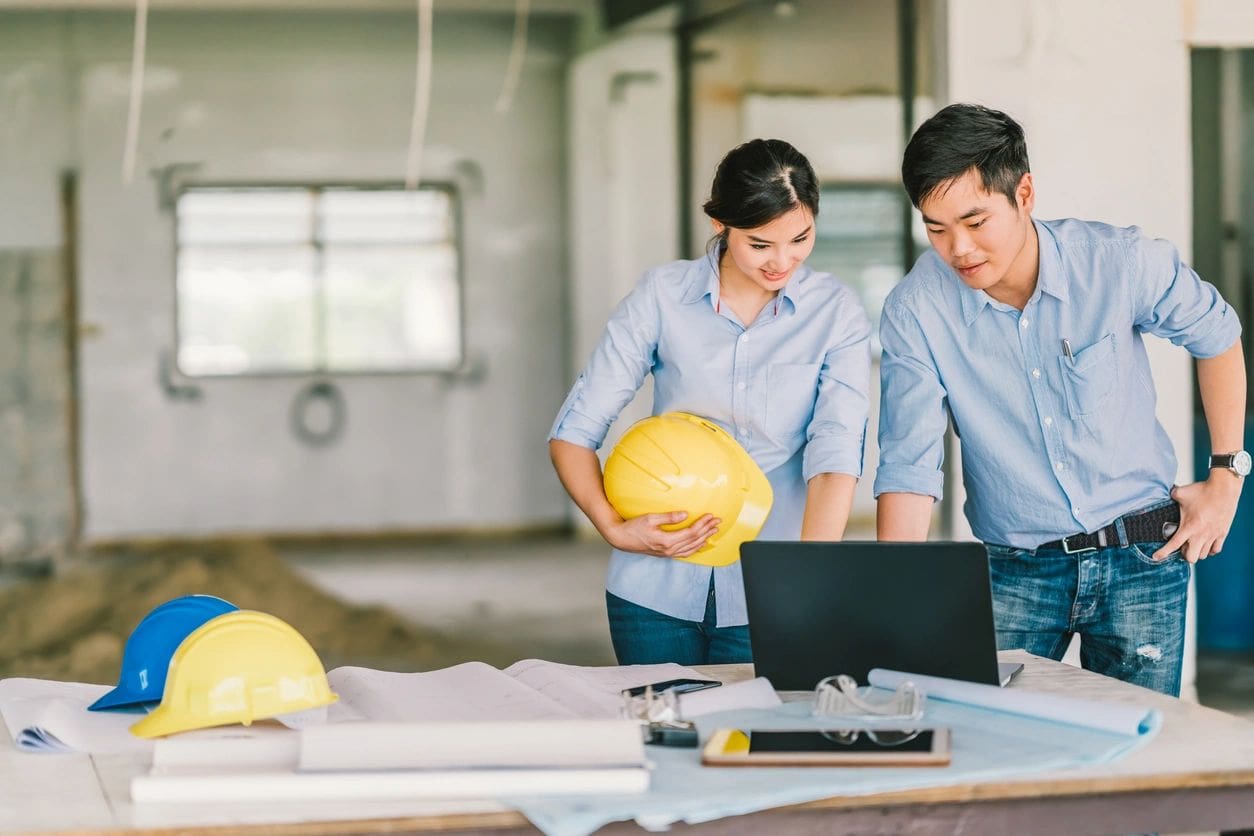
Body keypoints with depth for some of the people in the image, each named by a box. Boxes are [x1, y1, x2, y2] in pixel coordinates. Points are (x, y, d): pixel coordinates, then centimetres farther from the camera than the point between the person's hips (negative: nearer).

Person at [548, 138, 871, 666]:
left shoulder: (835, 312, -3)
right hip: (656, 587, 1)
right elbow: (572, 431, -1)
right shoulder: (663, 296, -2)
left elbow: (836, 453, -14)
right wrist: (614, 528, -17)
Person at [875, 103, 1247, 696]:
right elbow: (908, 465, -14)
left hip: (1141, 558, 0)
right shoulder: (915, 310, -13)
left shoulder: (1121, 263, -13)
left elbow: (1216, 336, 7)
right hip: (1014, 569, 0)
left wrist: (1226, 474, 6)